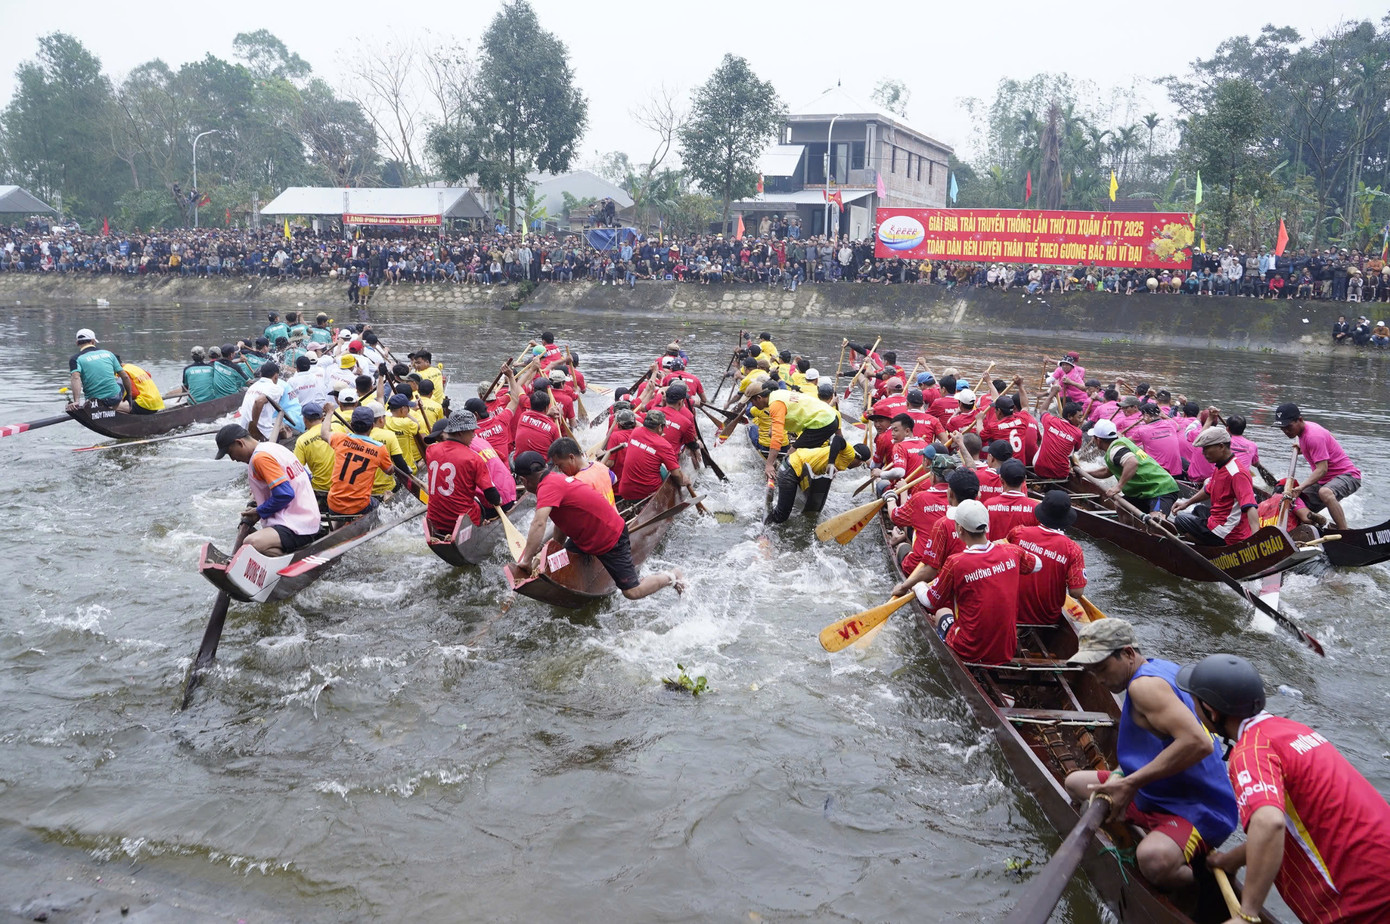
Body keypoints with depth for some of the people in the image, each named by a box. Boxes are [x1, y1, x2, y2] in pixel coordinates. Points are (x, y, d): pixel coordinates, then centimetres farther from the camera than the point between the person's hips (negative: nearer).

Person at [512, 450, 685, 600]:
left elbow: (539, 524, -40)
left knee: (632, 592, -4)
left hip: (612, 541, -9)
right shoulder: (557, 477, 3)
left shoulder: (548, 487, -26)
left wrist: (526, 560, -36)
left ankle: (671, 577, 17)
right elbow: (562, 522, 12)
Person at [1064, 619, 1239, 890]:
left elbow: (1198, 743, -35)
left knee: (1153, 860, -38)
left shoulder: (1144, 684, -23)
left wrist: (1130, 784, -29)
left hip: (1199, 810, -11)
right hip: (1157, 795, 11)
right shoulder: (1162, 667, 6)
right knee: (1075, 782, 14)